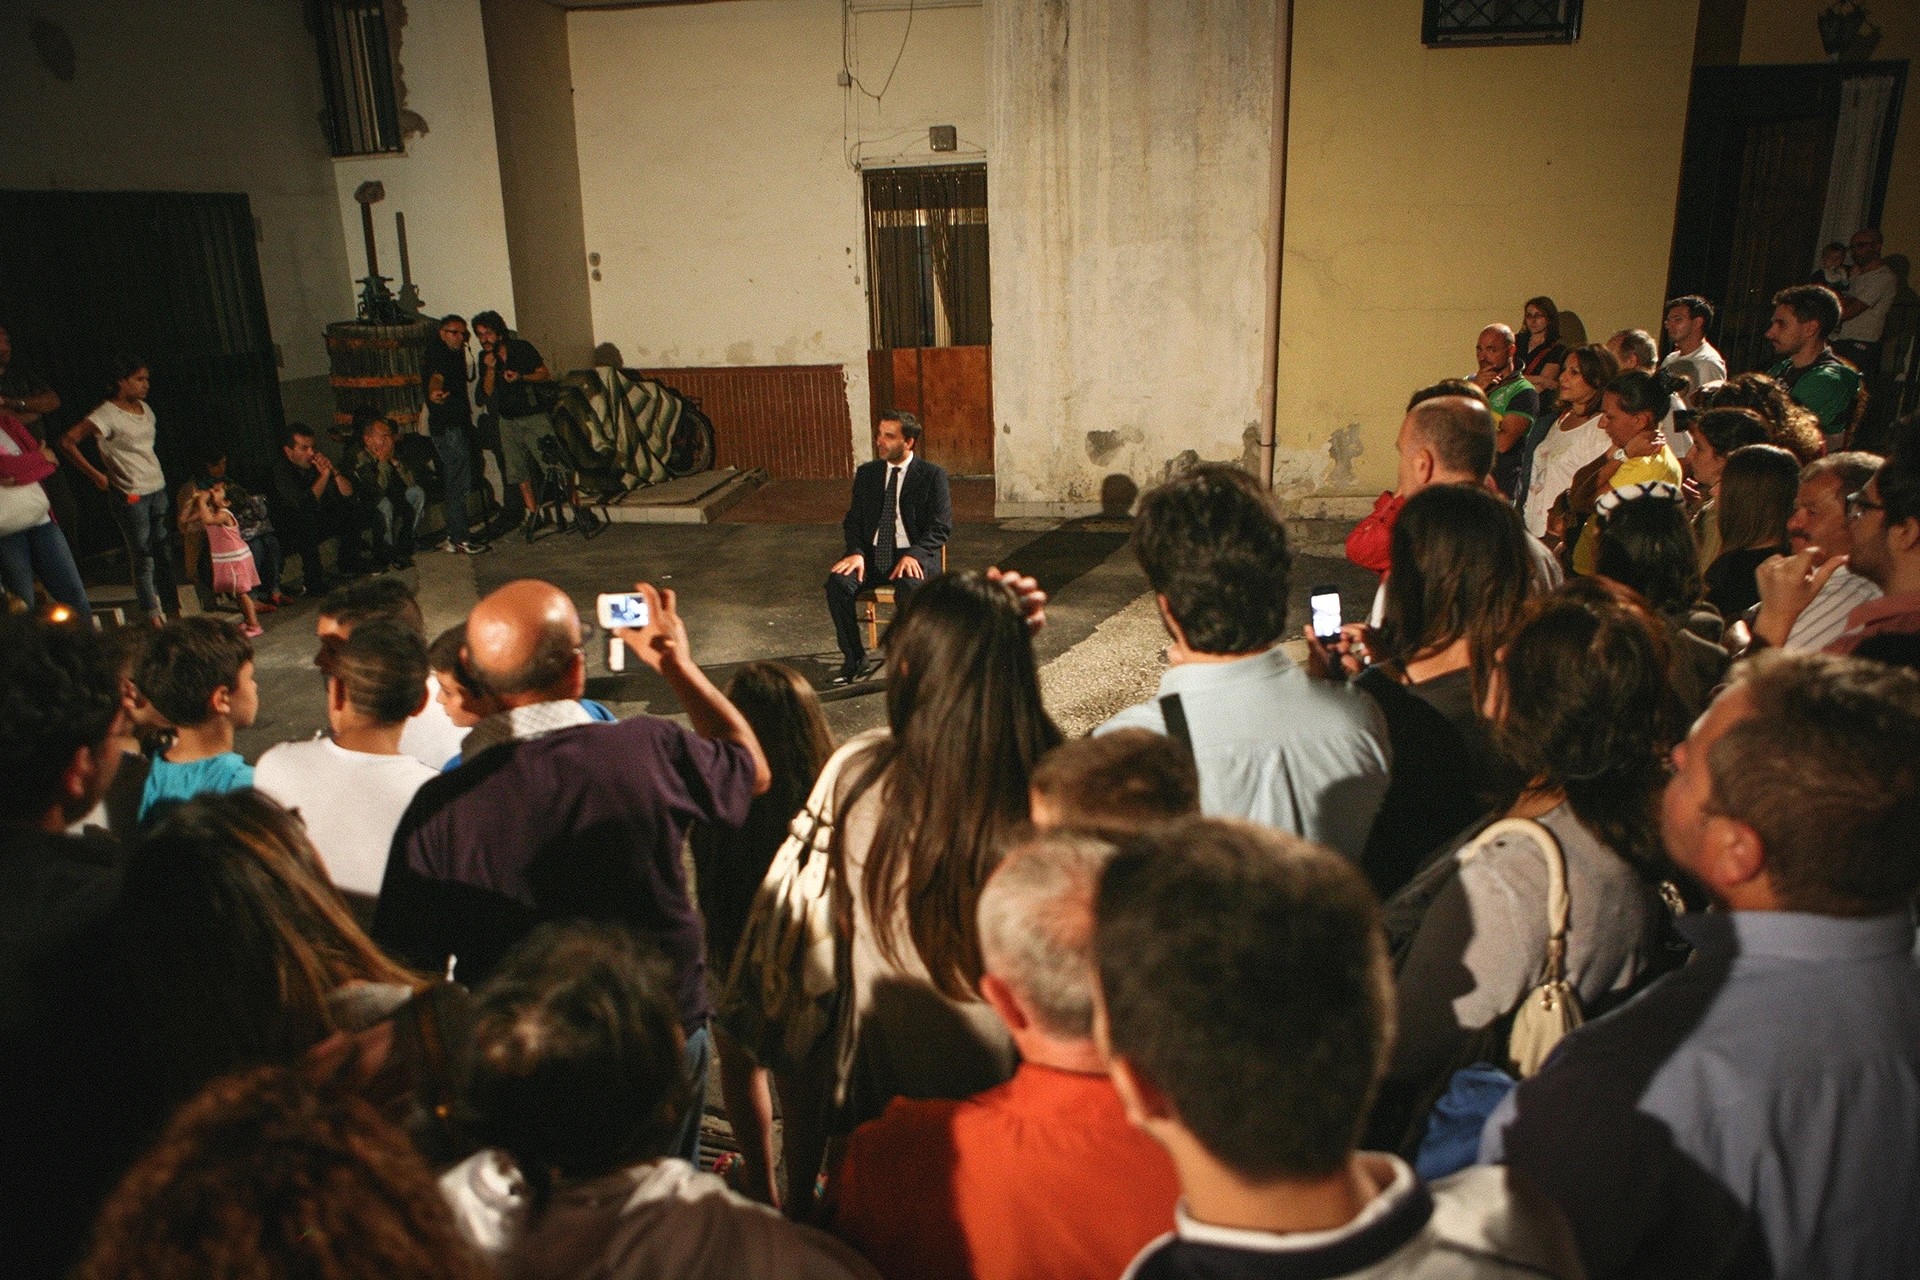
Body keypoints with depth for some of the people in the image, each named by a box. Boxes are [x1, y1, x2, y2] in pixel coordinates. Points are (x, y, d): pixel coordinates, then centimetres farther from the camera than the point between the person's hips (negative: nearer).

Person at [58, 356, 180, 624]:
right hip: (130, 496, -7)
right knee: (143, 559, -2)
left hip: (157, 489, 7)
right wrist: (97, 476, -12)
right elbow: (67, 442, -15)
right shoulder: (107, 414, -12)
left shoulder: (145, 408, 11)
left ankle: (173, 612, 15)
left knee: (166, 555, 8)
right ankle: (154, 618, 3)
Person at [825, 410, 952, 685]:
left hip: (914, 556, -4)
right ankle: (854, 660, -10)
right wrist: (856, 553, -10)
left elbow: (941, 527, -5)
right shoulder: (866, 473, 13)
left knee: (909, 589, -37)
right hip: (872, 554, 4)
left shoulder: (932, 475, 0)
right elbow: (853, 520, 11)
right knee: (837, 583, -25)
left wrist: (913, 555, -22)